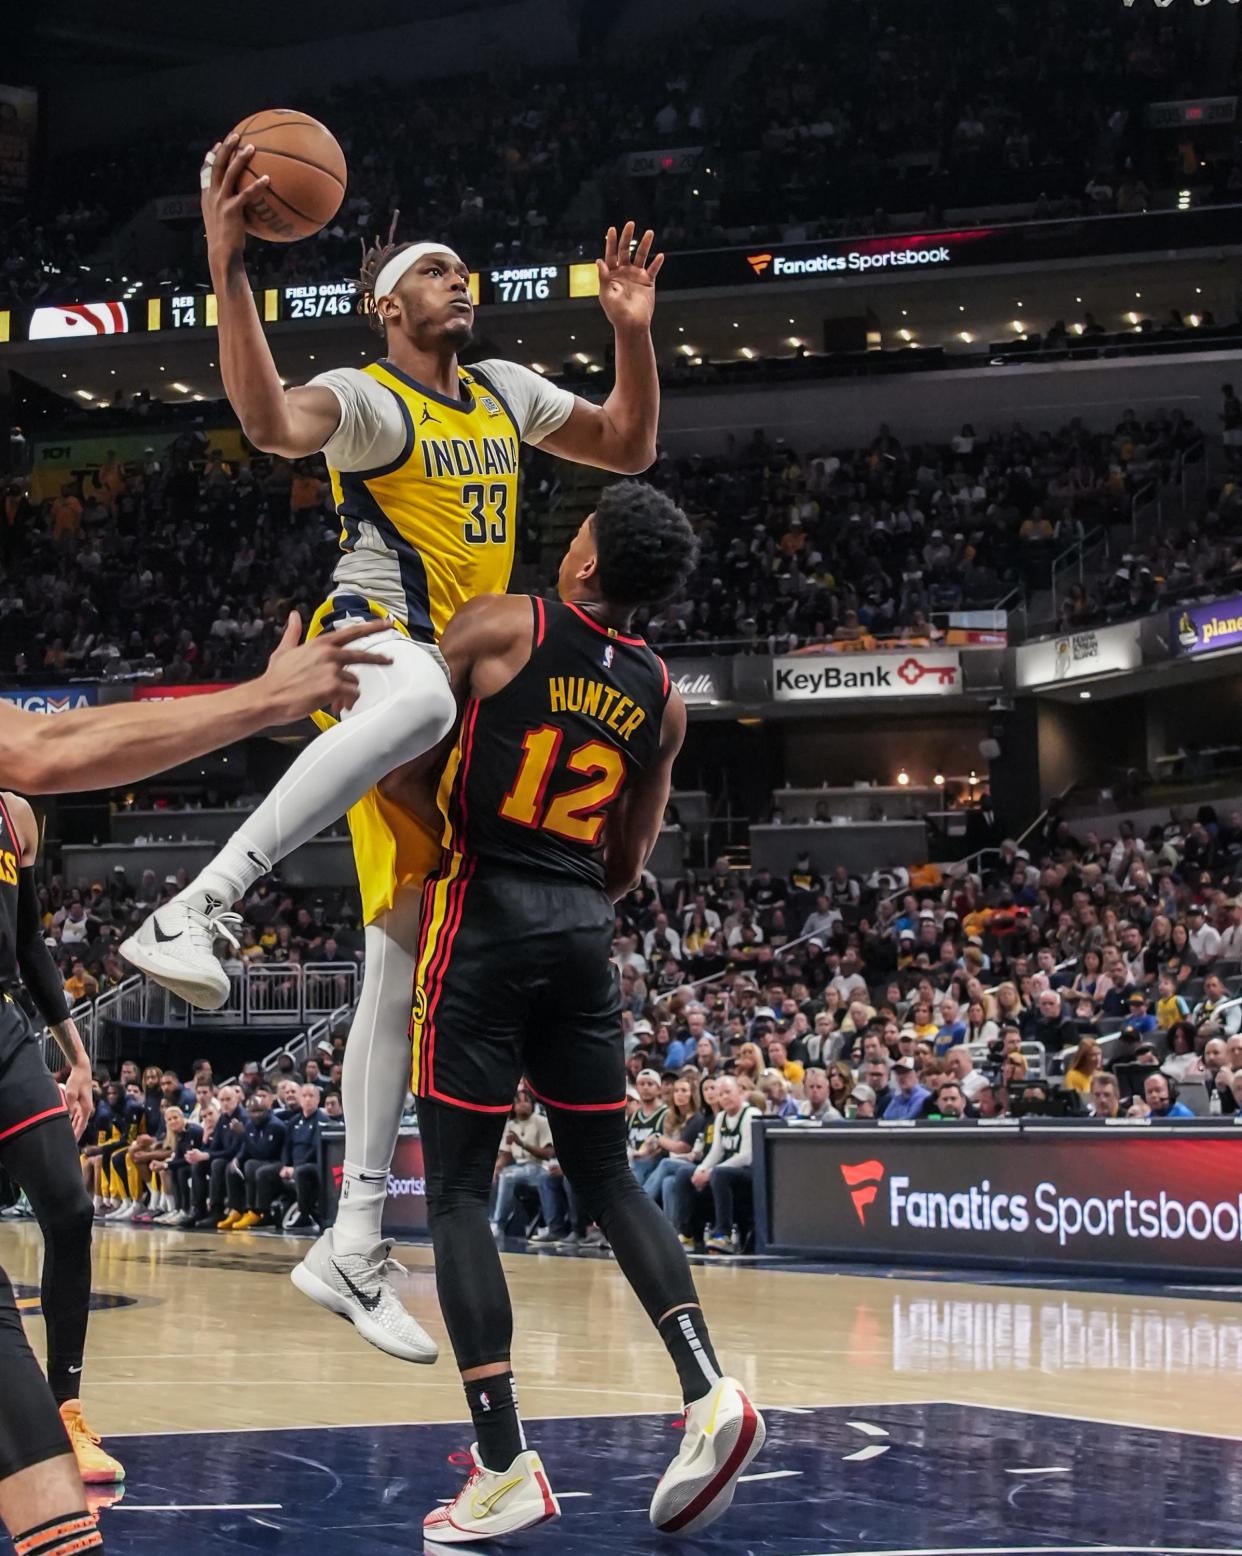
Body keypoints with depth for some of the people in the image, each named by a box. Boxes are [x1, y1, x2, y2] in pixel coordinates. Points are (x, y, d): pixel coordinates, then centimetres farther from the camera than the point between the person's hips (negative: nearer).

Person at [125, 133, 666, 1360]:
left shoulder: (504, 392, 18)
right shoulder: (366, 399, -7)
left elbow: (628, 448, 27)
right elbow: (272, 423, -30)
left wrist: (633, 331, 10)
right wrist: (225, 266, -41)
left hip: (461, 671, 7)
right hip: (371, 640, -7)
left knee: (401, 970, 3)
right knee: (425, 694, -47)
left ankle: (354, 1241, 6)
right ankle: (194, 910, -48)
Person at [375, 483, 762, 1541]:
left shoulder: (502, 627, -6)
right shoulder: (662, 699, 9)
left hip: (485, 919, -5)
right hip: (584, 934, 5)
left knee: (458, 1193, -2)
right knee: (607, 1178, 14)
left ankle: (504, 1466, -9)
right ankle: (709, 1391, -4)